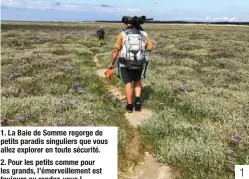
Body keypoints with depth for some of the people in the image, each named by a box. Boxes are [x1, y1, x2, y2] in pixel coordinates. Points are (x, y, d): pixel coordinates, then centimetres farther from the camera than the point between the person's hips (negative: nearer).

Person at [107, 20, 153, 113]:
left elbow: (116, 50, -7)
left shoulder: (122, 34, -6)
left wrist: (111, 63, 1)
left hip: (125, 63, -2)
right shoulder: (143, 34, 1)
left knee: (128, 83, 10)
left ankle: (129, 106, 12)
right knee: (137, 80, 23)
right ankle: (138, 100, 6)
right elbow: (150, 48, 8)